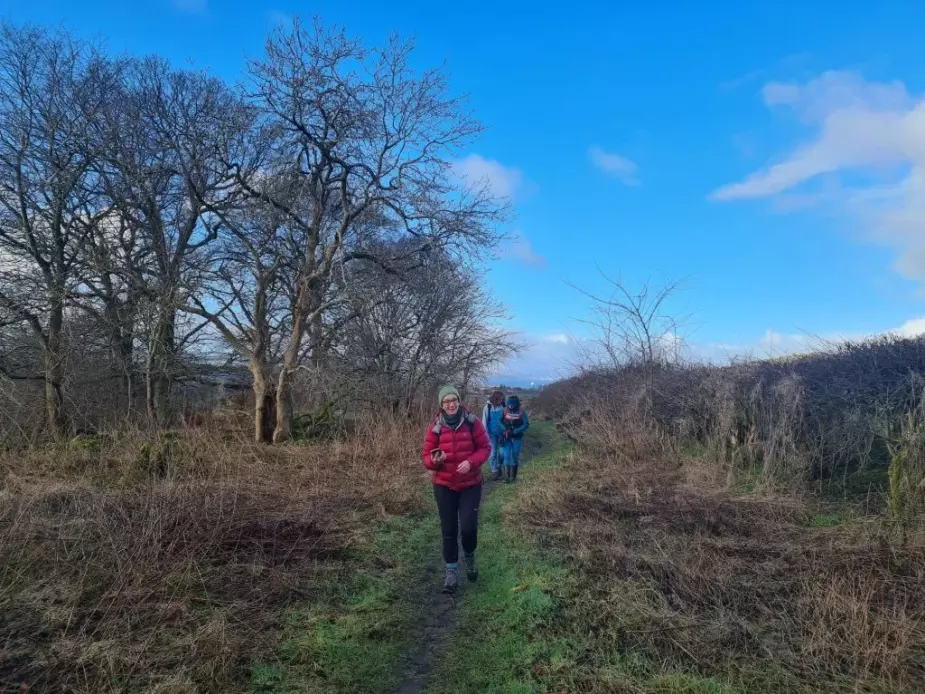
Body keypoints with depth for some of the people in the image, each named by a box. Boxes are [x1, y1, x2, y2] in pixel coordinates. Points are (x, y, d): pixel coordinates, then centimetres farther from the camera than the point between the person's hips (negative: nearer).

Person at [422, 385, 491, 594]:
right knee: (448, 531, 7)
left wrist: (471, 462, -20)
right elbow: (426, 456, -1)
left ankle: (470, 557, 26)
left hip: (471, 484, -1)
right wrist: (435, 460, -24)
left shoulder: (473, 422, -10)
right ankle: (452, 573, 23)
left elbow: (485, 448, -4)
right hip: (444, 486, 1)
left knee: (468, 527, -8)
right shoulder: (435, 427, -7)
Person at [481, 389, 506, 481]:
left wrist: (505, 430, 3)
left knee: (501, 452, 4)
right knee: (493, 452, 2)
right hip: (491, 433, -2)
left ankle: (498, 467, 30)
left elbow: (504, 419, 5)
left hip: (500, 433, 2)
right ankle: (494, 472, 14)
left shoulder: (502, 407, -4)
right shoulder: (488, 407, -10)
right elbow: (484, 421, -7)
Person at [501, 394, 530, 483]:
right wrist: (504, 431, -14)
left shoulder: (521, 412, -11)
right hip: (507, 438, 1)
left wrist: (514, 431, -18)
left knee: (515, 457, 8)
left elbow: (526, 425, -10)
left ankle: (513, 476, 20)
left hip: (517, 438, -1)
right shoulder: (505, 410, -6)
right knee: (507, 456, -5)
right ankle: (507, 476, -1)